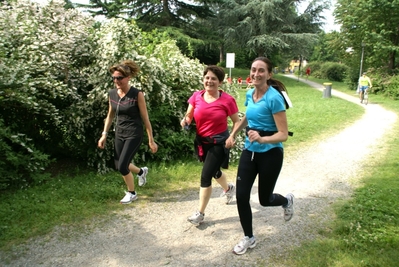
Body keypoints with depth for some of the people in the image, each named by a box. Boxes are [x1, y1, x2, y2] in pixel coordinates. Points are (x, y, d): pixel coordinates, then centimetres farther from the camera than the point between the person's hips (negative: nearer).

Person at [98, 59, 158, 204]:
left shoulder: (137, 94, -16)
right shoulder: (112, 93, 0)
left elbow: (145, 118, -11)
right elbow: (110, 115, 13)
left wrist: (151, 141, -9)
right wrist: (104, 134, 9)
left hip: (134, 134, -6)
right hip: (119, 134, 6)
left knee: (122, 166, -9)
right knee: (119, 165, 12)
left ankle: (131, 193, 19)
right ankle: (141, 171, 43)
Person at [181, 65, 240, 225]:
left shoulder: (227, 100, -15)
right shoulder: (196, 96, -5)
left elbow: (237, 121, -6)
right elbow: (189, 115, 5)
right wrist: (185, 121, -18)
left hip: (219, 143, -5)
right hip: (202, 141, 6)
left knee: (205, 176, -7)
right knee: (214, 171, 25)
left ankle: (200, 214, 10)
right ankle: (228, 188, 58)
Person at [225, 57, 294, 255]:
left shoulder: (274, 98, -20)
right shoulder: (249, 94, 1)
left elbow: (283, 134, -21)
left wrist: (262, 139, -37)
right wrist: (233, 135, 16)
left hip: (270, 154, -6)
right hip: (249, 151, 6)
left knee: (264, 199, 10)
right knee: (241, 196, 1)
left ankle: (287, 201, 47)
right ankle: (248, 238, 22)